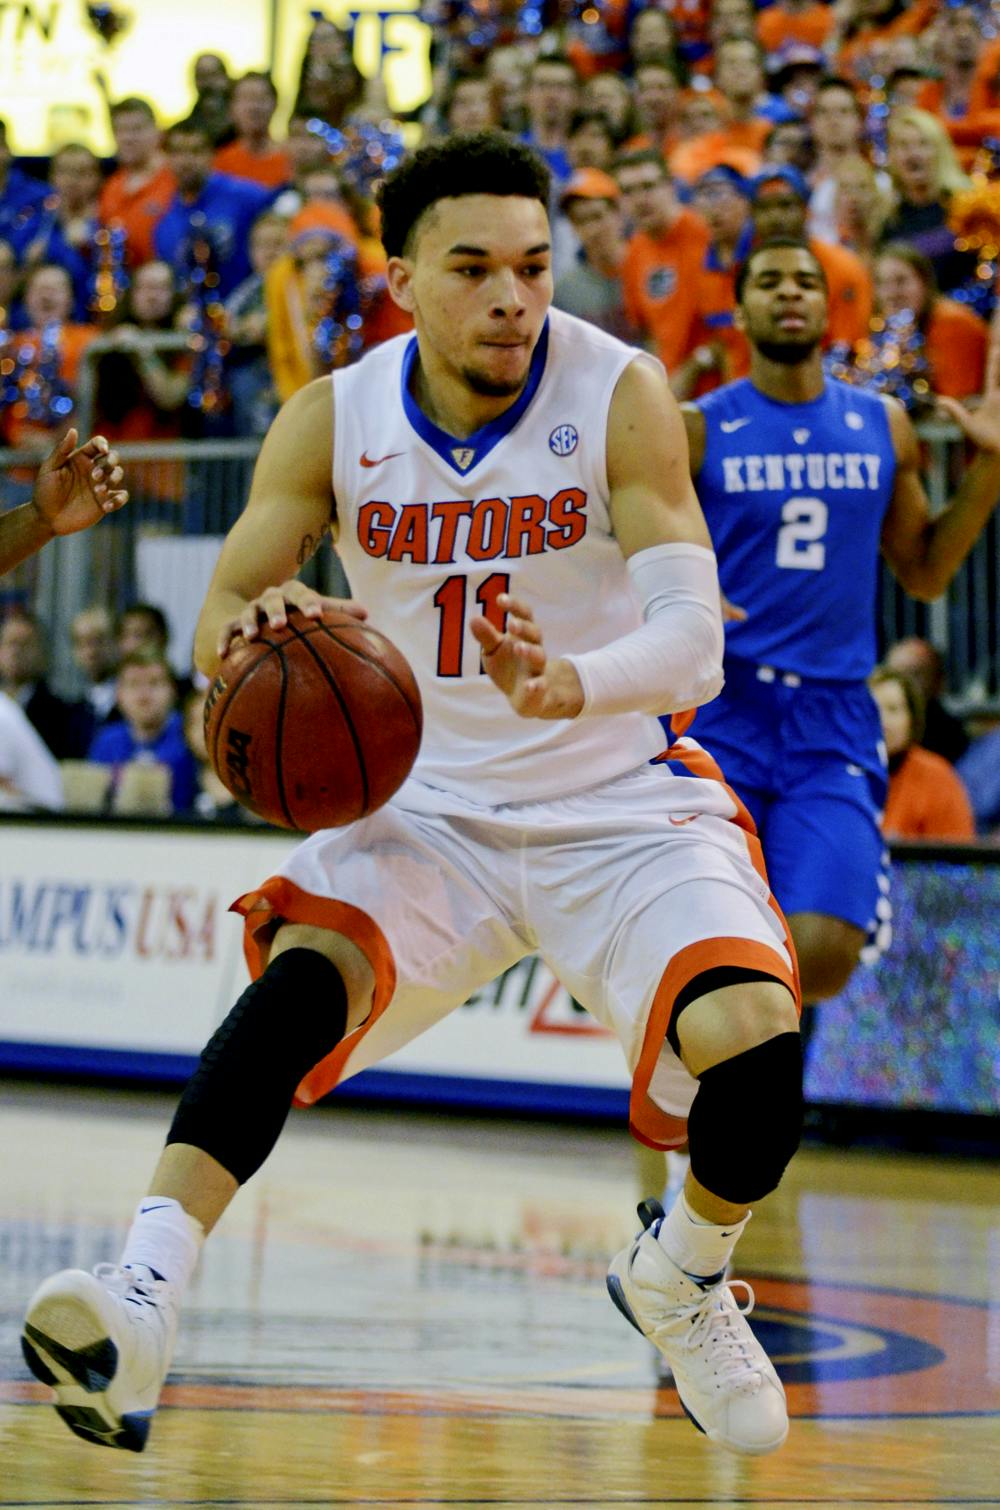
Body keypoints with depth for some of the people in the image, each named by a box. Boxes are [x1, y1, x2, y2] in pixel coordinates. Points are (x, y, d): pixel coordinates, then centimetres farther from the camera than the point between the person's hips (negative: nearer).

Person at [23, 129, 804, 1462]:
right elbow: (215, 626, -8)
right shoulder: (333, 420, -7)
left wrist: (570, 683, -48)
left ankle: (681, 1279, 9)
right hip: (431, 805, 1)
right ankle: (142, 1308, -37)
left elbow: (693, 643, -25)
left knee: (756, 1040, -24)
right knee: (302, 975, -28)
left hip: (623, 803, -1)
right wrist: (256, 626, -34)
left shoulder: (619, 396, -16)